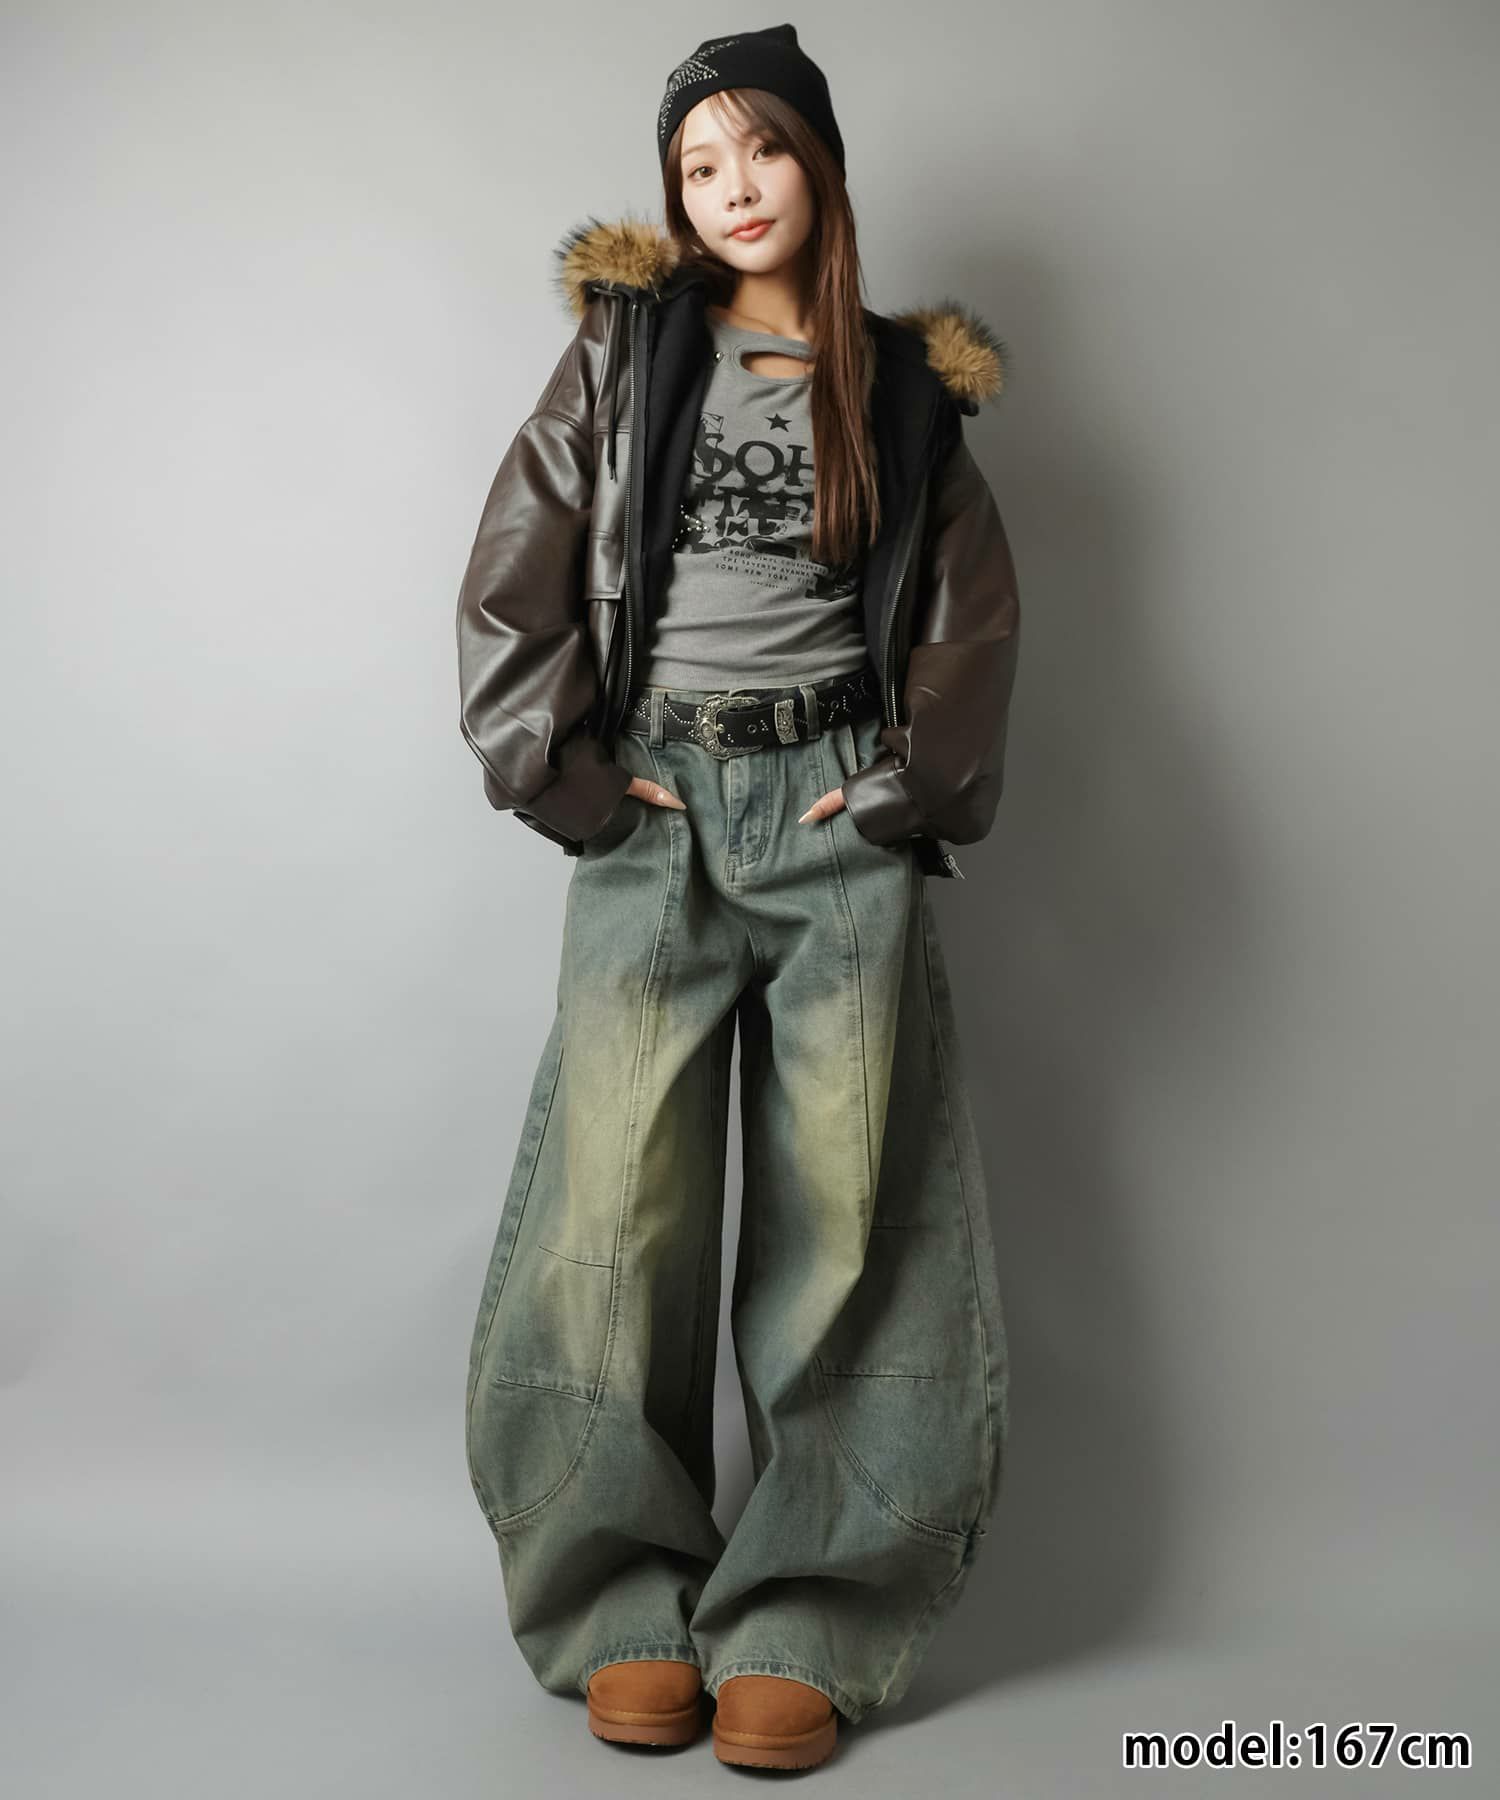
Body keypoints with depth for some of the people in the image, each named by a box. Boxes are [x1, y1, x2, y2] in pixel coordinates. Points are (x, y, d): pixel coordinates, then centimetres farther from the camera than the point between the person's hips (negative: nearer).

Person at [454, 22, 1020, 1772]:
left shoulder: (903, 382, 13)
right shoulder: (623, 351, 11)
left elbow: (973, 613, 11)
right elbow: (513, 575, 6)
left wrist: (908, 788, -1)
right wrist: (565, 776, -2)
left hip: (841, 810, 1)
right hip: (655, 811, 0)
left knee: (842, 1210, -4)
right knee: (617, 1201, -6)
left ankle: (799, 1624, 5)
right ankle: (629, 1606, 7)